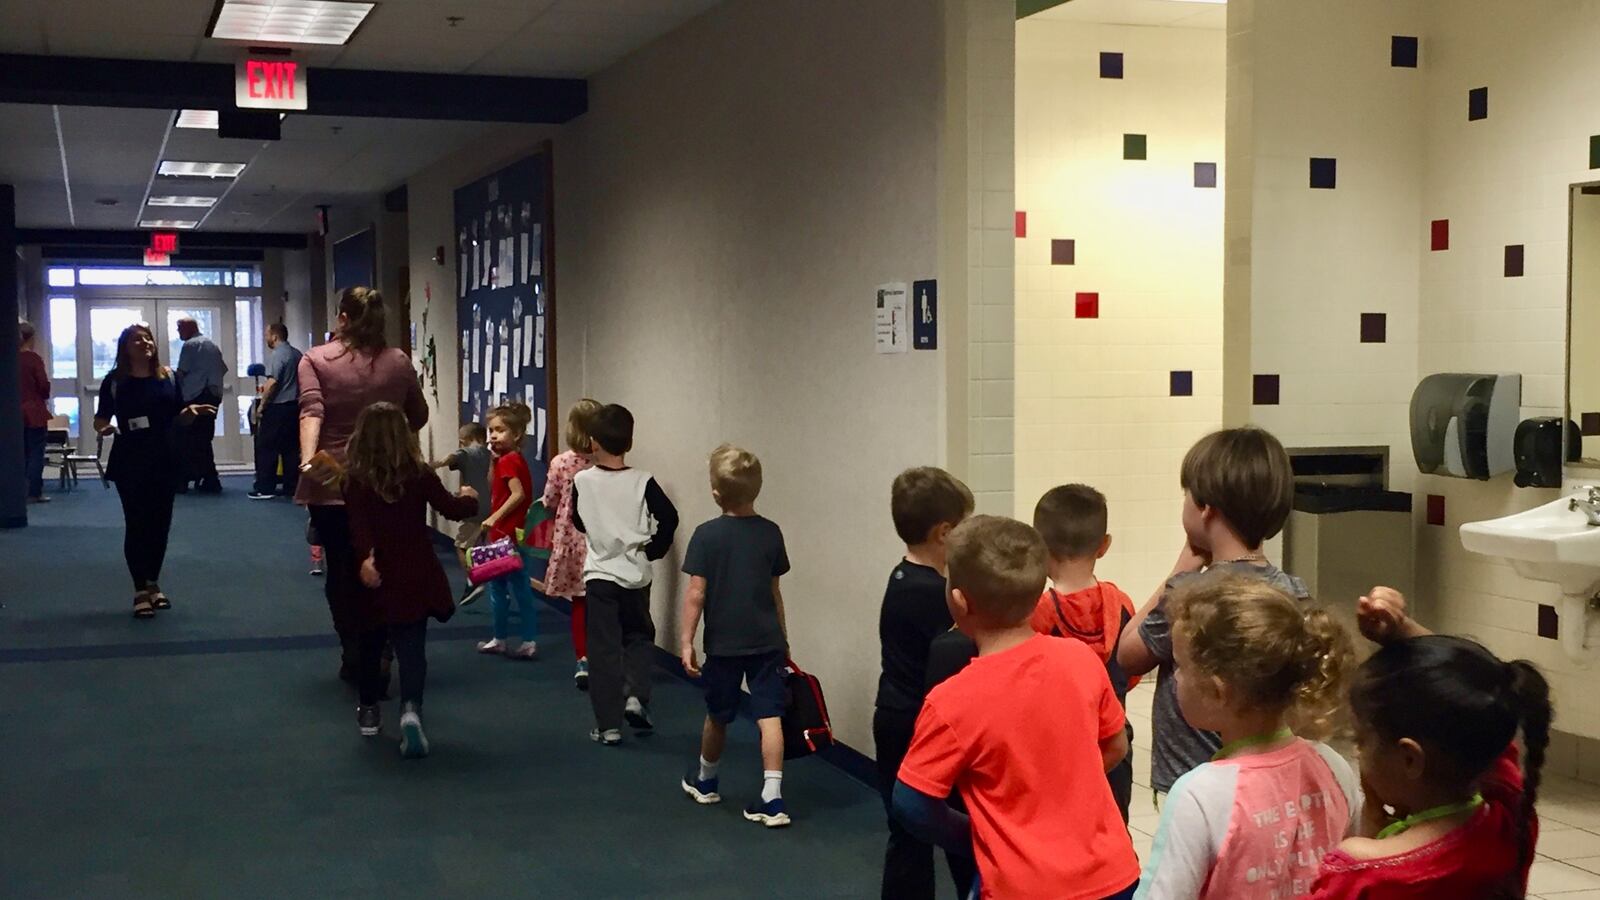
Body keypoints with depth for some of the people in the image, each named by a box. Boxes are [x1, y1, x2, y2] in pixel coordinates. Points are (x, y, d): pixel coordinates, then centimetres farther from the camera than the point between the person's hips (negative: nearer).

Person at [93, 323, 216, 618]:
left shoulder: (168, 376, 5)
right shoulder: (114, 380, -3)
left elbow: (178, 418, 10)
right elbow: (100, 419, 0)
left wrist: (192, 412, -11)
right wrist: (105, 427, -22)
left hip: (165, 461, 3)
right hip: (130, 463, -3)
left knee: (161, 523, 8)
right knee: (136, 525, -2)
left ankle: (153, 584, 23)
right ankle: (140, 591, 4)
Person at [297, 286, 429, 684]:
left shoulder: (316, 359, -3)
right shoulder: (398, 362, 3)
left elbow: (311, 411, -19)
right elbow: (418, 417, 13)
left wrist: (308, 458, -30)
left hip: (331, 484, -1)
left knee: (341, 572, 10)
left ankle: (354, 656, 11)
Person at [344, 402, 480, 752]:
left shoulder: (357, 482, -7)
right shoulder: (420, 475, -5)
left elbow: (358, 526, -22)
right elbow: (452, 509, 1)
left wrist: (365, 556, -30)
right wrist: (469, 498, 21)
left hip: (378, 579, 1)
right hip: (416, 578, 0)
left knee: (371, 646, 21)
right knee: (412, 649, -3)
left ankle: (369, 711, 33)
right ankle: (410, 709, -27)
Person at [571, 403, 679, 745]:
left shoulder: (582, 481, -6)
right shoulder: (642, 481, -9)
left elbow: (579, 522, 7)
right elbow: (669, 518, -13)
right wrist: (653, 549, 2)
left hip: (600, 574, 0)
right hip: (636, 575, 0)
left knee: (604, 649, 5)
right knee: (639, 636, 23)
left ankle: (608, 726, 5)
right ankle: (634, 696, 3)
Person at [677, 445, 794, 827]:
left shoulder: (707, 535, -10)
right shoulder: (770, 532, 1)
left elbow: (696, 593, -12)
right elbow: (774, 591, 9)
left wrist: (686, 641, -7)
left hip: (723, 642, -1)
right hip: (767, 639, 2)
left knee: (717, 716, 16)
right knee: (769, 715, -2)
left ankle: (705, 780, 38)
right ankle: (772, 798, -9)